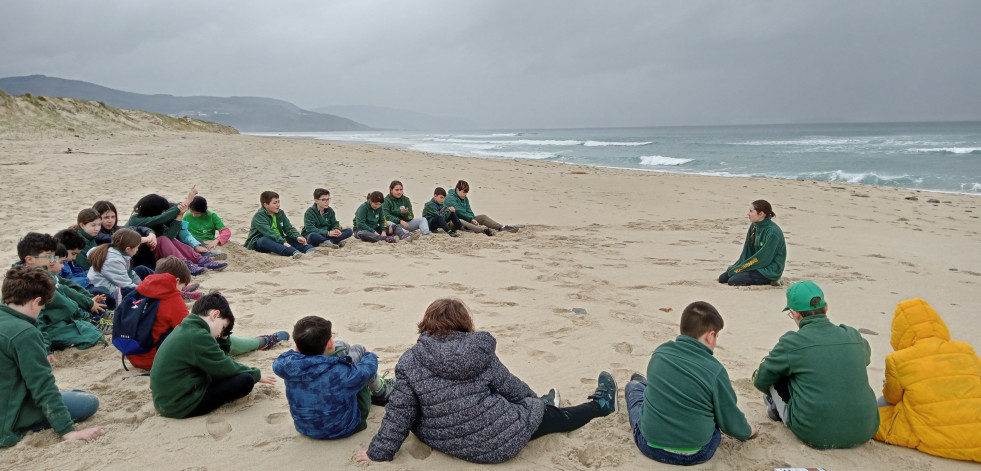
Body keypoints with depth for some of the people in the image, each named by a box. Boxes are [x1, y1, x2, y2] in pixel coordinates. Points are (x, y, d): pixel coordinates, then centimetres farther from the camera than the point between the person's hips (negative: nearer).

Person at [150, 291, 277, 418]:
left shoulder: (184, 329, 10)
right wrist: (257, 375, 2)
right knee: (245, 380, -16)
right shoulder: (198, 337, -20)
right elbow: (226, 369, -11)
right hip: (181, 407, -10)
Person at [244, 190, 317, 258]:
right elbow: (268, 232, -28)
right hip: (257, 243, -7)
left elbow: (288, 228, 0)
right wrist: (283, 242, -40)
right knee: (265, 240, -38)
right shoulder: (259, 215, -15)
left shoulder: (280, 213, 8)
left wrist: (298, 237, -22)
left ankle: (309, 249, -42)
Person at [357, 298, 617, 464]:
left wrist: (379, 451, 3)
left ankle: (541, 405, 59)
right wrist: (535, 401, 21)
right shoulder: (482, 353, -12)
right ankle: (601, 404, 47)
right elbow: (511, 388, 0)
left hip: (449, 444, 3)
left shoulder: (410, 362, -12)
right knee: (554, 415, 24)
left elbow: (399, 412, -10)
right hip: (501, 442, -3)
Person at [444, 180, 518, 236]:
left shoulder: (465, 199, 15)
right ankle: (482, 229, -63)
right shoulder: (450, 198, -12)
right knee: (460, 221, -42)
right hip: (453, 222, -8)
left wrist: (473, 219, -12)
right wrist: (471, 219, -21)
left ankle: (502, 227, -18)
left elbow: (469, 211, 10)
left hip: (465, 219, 8)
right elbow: (459, 211, -21)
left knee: (483, 217, -4)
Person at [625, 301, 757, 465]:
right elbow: (730, 422, -5)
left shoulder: (659, 352, -6)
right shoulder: (715, 371, -16)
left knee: (634, 386, 28)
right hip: (697, 454, -2)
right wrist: (748, 431, 16)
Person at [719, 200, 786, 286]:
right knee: (722, 278, -3)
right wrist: (736, 266, -3)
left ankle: (769, 282, -5)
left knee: (733, 281, -22)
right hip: (757, 266, 8)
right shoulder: (754, 226, 4)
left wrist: (738, 269, -18)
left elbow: (763, 258, -21)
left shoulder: (773, 232, -21)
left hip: (770, 271, -8)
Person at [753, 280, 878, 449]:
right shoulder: (854, 336, 3)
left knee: (776, 370, 9)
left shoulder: (791, 343, -8)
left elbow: (759, 380, 6)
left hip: (816, 436, -4)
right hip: (864, 433, 4)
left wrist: (771, 392, 31)